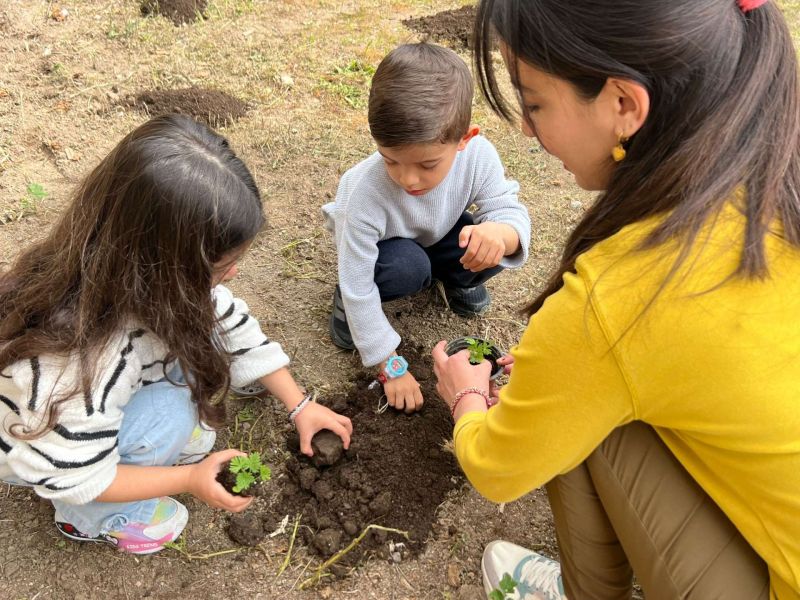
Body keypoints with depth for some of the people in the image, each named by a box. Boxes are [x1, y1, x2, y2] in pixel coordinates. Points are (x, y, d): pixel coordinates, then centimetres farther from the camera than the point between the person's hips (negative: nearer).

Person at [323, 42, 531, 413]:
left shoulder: (477, 155, -33)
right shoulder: (366, 192, -39)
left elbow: (510, 210, -26)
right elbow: (359, 289, -32)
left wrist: (499, 233, -53)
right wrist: (391, 367, -27)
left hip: (437, 235, 3)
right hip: (386, 247, -3)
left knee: (493, 248, -25)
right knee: (406, 267, -36)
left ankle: (455, 279, 10)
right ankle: (344, 299, -2)